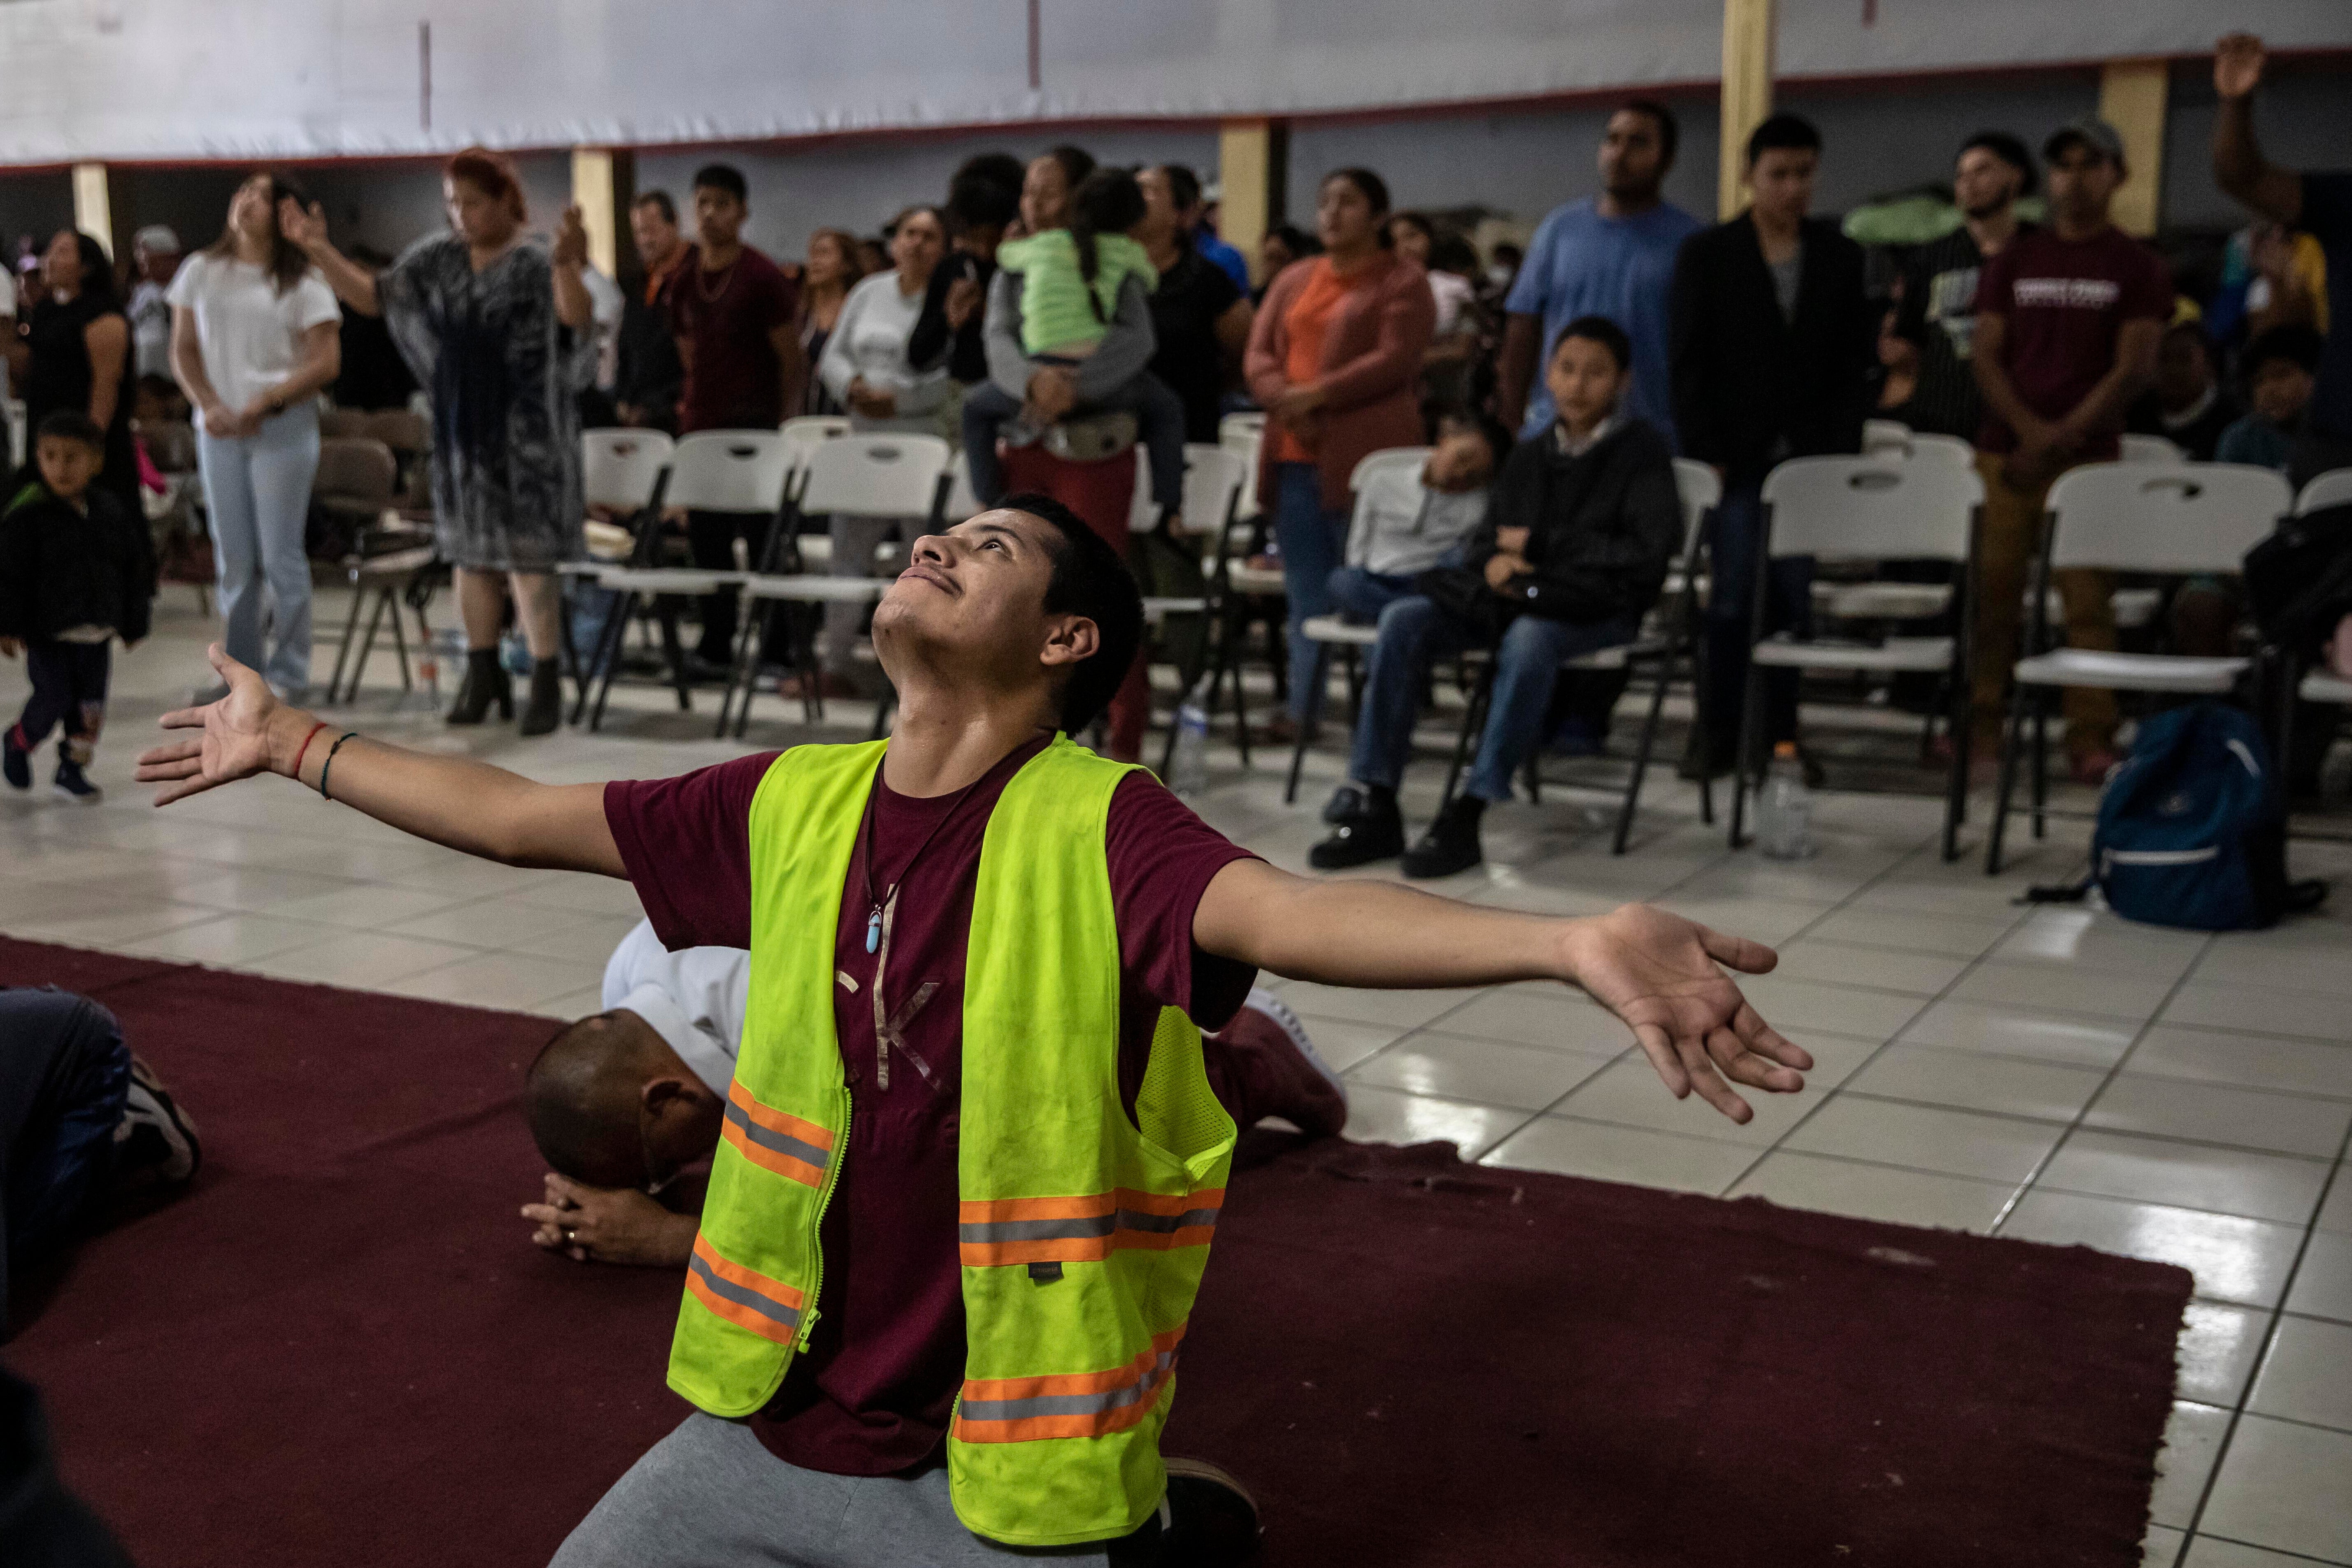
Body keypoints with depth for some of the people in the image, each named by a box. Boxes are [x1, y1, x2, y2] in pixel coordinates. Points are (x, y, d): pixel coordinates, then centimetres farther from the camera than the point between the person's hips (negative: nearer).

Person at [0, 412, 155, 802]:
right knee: (54, 697, -5)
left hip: (96, 631, 4)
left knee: (91, 705, 5)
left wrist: (133, 622, 13)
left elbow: (136, 570, 10)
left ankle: (72, 768, 22)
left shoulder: (112, 512, 1)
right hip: (46, 631, -4)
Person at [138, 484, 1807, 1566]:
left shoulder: (1101, 828, -20)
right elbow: (517, 818, 9)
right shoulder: (798, 802, -3)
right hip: (769, 1427, 6)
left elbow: (1293, 910, -39)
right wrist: (292, 742, 18)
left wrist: (1574, 944, -57)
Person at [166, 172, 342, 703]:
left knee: (281, 555, -3)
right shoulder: (202, 271, 10)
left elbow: (327, 362, -6)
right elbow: (184, 349, 11)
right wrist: (208, 405, -5)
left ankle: (289, 673, 7)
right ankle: (242, 671, 16)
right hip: (219, 429, 4)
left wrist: (264, 404, -14)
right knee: (233, 559, 7)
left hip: (283, 428, -3)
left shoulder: (302, 281, 0)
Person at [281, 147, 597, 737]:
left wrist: (568, 266, -48)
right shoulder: (437, 258, 6)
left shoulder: (536, 264, -11)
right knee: (472, 552, 11)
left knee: (526, 554, -6)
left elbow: (574, 318, -29)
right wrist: (320, 250, -1)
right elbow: (372, 296, 10)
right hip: (462, 428, 6)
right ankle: (483, 675, 23)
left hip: (525, 433, -6)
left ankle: (546, 682, 2)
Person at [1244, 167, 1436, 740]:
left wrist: (1315, 395, -17)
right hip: (1296, 452, 6)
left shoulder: (1403, 282, 2)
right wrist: (1284, 400, -8)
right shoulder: (1294, 282, 21)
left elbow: (1394, 360, -11)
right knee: (1306, 590, 7)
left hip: (1364, 454, -6)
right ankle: (1302, 707, 10)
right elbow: (1259, 353, 12)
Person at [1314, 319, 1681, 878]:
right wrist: (1494, 564, -9)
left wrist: (1539, 548, -10)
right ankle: (1378, 809, -21)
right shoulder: (1529, 457, 15)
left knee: (1528, 638, -39)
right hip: (1513, 600, 5)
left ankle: (1466, 817, -34)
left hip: (1600, 610, -5)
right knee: (1405, 618, -19)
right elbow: (1484, 544, 18)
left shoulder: (1642, 451, 0)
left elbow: (1650, 553, -12)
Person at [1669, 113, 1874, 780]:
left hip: (1809, 458, 2)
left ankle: (1778, 734, 9)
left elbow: (1854, 361, 8)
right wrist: (1705, 452, -7)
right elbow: (1687, 362, 0)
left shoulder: (1840, 257, 10)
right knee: (1733, 593, -4)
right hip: (1736, 456, -2)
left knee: (1793, 595, 1)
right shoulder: (1706, 254, 3)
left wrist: (1841, 451, -2)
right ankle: (1716, 731, 5)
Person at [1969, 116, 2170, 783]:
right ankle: (1982, 722, 9)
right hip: (2006, 451, 2)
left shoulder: (2136, 267, 5)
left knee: (2088, 599, -7)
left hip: (2089, 457, -2)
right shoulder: (2013, 262, 12)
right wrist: (2029, 429, -10)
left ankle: (2091, 736, -6)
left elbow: (2133, 370, -2)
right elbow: (1986, 355, 6)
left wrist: (2061, 438, -12)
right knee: (1993, 590, 1)